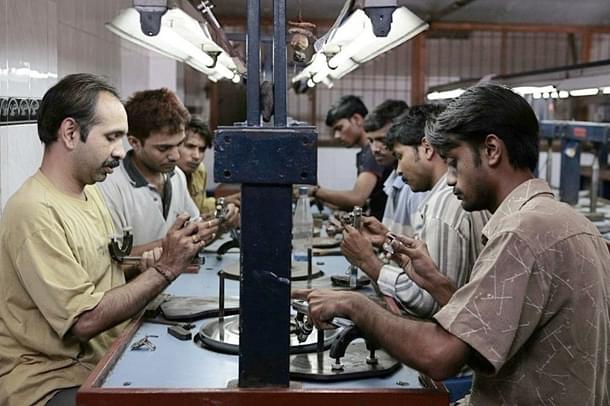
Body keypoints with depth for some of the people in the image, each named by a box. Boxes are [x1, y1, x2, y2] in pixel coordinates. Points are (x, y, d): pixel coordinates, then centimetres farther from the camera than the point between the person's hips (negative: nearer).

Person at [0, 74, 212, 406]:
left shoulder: (89, 191, 9)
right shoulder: (35, 212, -20)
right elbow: (84, 321, -21)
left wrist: (172, 251, -1)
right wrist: (165, 269, -18)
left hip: (102, 361, 8)